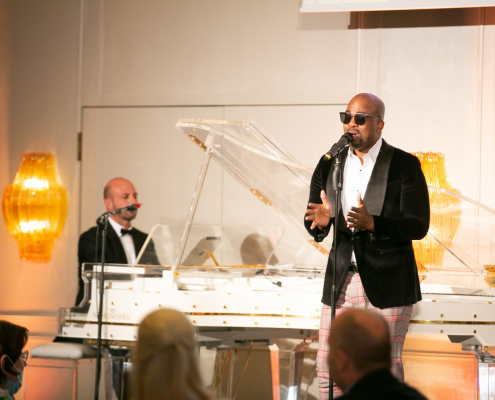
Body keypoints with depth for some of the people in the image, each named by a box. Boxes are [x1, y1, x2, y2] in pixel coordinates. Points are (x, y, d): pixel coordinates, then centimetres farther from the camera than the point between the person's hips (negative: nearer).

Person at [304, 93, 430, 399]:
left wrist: (371, 223, -27)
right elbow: (313, 227, 7)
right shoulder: (329, 166, 8)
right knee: (328, 369, 4)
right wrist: (321, 221, -18)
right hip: (341, 281, 4)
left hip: (387, 284, -4)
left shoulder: (405, 166, -4)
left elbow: (418, 226, -11)